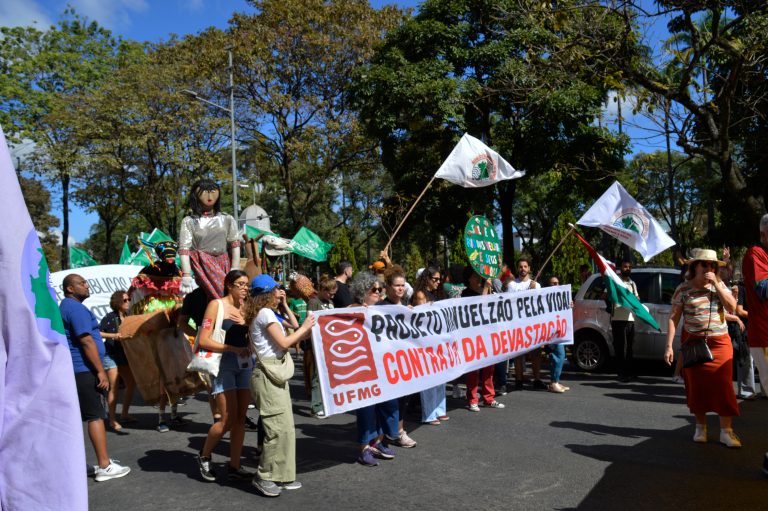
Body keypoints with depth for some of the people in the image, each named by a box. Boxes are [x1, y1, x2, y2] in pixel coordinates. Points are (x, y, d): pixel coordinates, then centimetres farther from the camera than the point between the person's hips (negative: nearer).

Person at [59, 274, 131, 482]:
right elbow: (86, 341, -21)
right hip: (84, 369, -10)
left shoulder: (65, 307, 19)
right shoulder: (77, 308, -14)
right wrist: (101, 371, -21)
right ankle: (105, 466, -6)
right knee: (96, 416, -8)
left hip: (74, 369, 10)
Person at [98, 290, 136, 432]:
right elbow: (98, 333, -19)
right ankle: (112, 420, 0)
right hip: (110, 355, -7)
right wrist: (113, 335, -29)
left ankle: (124, 415, 23)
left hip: (124, 355, 7)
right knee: (113, 387, -8)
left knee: (131, 383, 9)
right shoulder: (109, 317, -13)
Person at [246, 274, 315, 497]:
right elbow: (283, 343, -16)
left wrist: (285, 306, 16)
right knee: (278, 427, -10)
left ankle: (280, 476, 17)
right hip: (268, 374, -10)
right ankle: (264, 477, -1)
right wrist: (305, 327, -5)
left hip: (276, 374, 10)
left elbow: (293, 331, 19)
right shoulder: (265, 313, -12)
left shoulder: (267, 313, 18)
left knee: (285, 427, 11)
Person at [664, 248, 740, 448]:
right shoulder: (684, 289, -4)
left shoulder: (719, 285, 5)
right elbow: (673, 317, -6)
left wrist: (716, 284, -14)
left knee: (723, 386, -5)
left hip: (720, 343, 1)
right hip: (693, 342, -1)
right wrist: (669, 346, -11)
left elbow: (731, 307, -7)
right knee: (696, 386, 5)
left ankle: (726, 431, 3)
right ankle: (701, 427, 21)